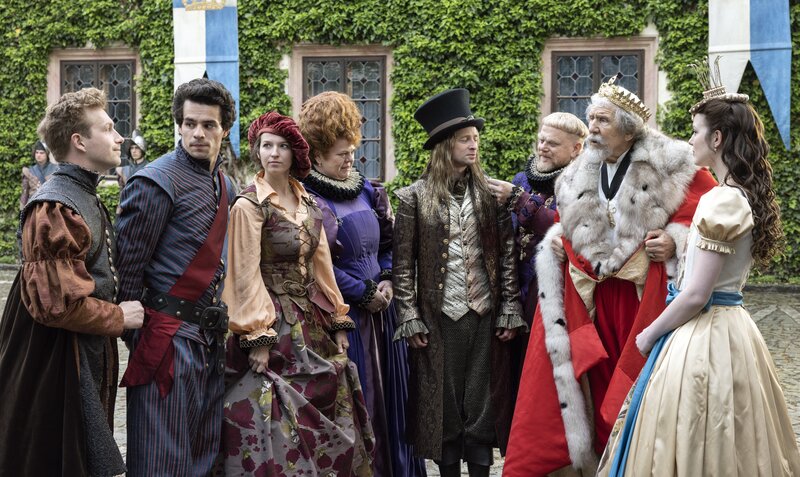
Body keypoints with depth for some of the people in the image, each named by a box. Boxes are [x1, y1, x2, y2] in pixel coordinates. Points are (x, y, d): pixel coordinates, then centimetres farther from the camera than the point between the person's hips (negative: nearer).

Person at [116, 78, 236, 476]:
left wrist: (218, 323, 17)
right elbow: (127, 270, -11)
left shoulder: (225, 186, 13)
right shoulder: (156, 183, -12)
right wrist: (139, 337, -9)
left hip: (210, 337, 8)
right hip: (169, 337, -8)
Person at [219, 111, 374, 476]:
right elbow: (247, 275, -13)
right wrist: (259, 339, -18)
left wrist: (338, 321, 10)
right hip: (275, 322, -6)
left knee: (325, 416, 10)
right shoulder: (249, 205, -9)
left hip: (312, 319, 7)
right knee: (283, 421, -4)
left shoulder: (308, 203, 9)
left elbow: (322, 265, 12)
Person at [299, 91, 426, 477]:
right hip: (340, 314, -7)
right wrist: (365, 294, -11)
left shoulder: (366, 191, 11)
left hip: (379, 309, 7)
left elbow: (387, 242, 16)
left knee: (387, 394, 11)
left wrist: (386, 281, -1)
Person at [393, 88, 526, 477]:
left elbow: (507, 255, 5)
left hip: (486, 316, 1)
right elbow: (402, 263, 0)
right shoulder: (415, 197, 1)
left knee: (483, 406, 5)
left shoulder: (490, 194, 6)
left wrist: (509, 310, 0)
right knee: (444, 407, 5)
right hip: (439, 318, -1)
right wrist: (410, 318, -5)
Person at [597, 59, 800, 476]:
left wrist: (649, 334, -7)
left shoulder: (721, 201, -19)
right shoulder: (744, 196, 9)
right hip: (730, 328, 9)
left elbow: (696, 295, -19)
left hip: (702, 336, -9)